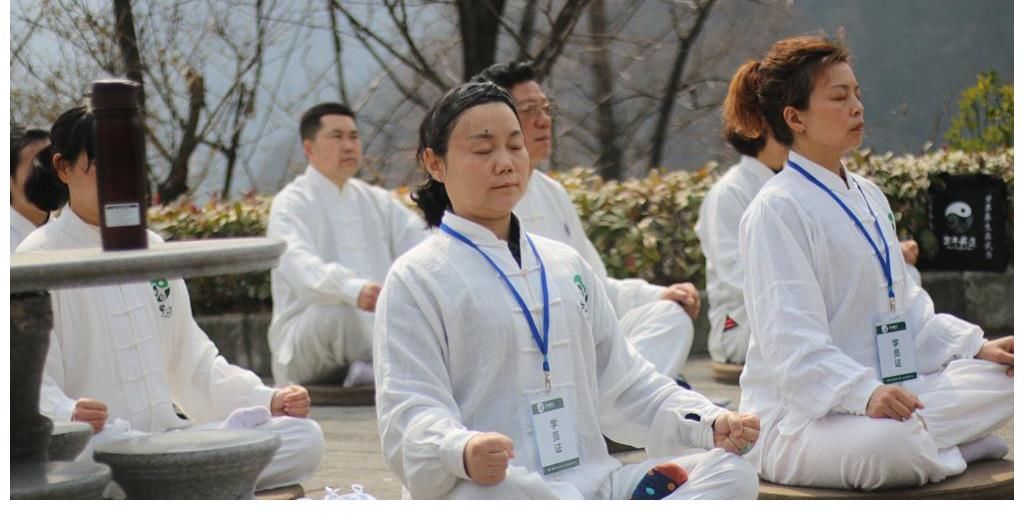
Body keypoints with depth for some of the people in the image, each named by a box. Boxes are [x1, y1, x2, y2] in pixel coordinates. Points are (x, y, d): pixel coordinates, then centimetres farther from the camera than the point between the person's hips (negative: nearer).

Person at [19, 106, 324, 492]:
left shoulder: (152, 250, 19)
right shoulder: (40, 258, -2)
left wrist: (267, 400, 6)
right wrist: (67, 414, -33)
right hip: (95, 442, -6)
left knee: (304, 436, -16)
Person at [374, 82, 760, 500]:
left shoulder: (567, 265, 20)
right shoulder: (416, 279, 1)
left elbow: (622, 384, 21)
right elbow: (408, 413, -10)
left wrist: (710, 424, 3)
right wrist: (462, 451, -34)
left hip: (592, 486, 6)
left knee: (731, 474, -14)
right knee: (487, 498, -41)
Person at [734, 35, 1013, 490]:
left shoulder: (869, 197, 15)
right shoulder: (777, 210, -13)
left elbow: (905, 307, 20)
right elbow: (792, 341, -22)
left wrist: (977, 346, 5)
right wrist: (864, 393, -36)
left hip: (886, 395, 8)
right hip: (796, 414, -8)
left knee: (1002, 378, -5)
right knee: (890, 443, -36)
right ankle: (938, 450, -6)